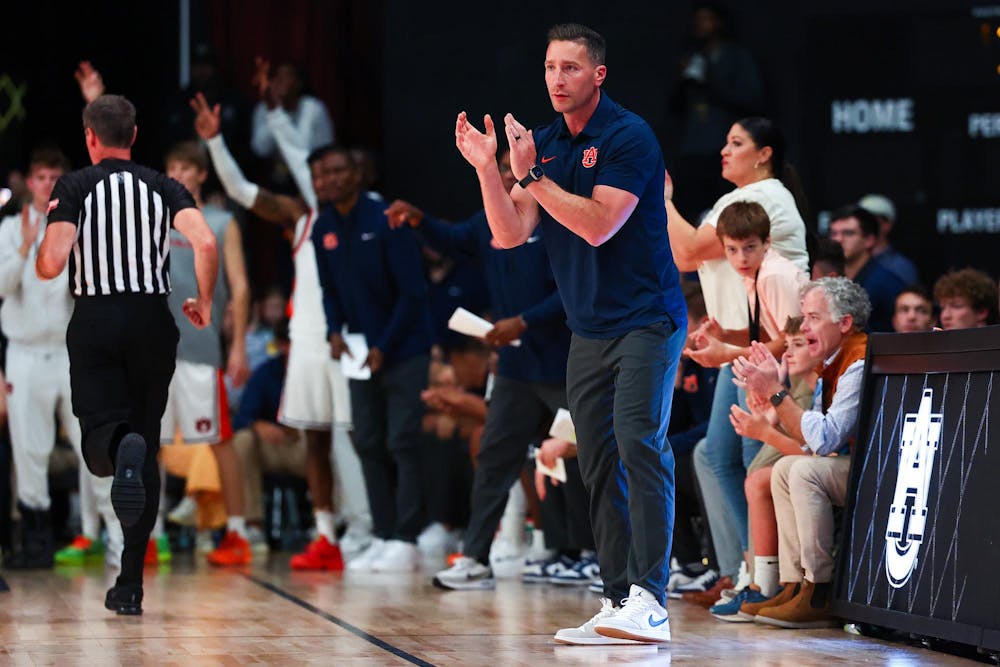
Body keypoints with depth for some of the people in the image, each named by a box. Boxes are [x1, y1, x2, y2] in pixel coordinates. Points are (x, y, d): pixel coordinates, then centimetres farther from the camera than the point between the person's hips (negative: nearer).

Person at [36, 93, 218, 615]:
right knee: (147, 450, 10)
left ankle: (121, 449, -45)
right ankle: (130, 584, 10)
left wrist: (38, 253, 14)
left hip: (96, 322, -2)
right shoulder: (164, 187, 7)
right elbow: (206, 243, -9)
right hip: (153, 320, 2)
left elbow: (51, 264, -10)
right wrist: (204, 303, 6)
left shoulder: (74, 186, 1)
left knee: (100, 442, -4)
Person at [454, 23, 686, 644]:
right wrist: (487, 170, -12)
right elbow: (510, 233, 3)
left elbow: (598, 224, -20)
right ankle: (619, 601, 8)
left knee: (639, 442, -20)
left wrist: (531, 174, -20)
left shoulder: (629, 136, -11)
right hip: (589, 330, 7)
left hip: (647, 319, -7)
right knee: (600, 465, 5)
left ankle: (649, 600, -25)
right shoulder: (544, 143, 10)